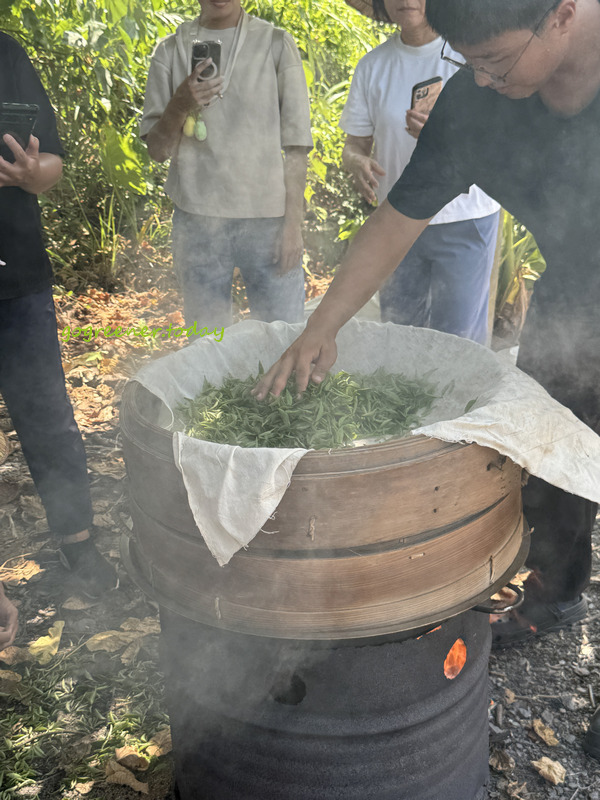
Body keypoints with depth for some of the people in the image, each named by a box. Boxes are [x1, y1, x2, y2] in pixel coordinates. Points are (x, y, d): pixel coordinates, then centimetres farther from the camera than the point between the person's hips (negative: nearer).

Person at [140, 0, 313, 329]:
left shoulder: (276, 43, 6)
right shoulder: (170, 51, 9)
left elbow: (296, 146, 3)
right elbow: (157, 150, 6)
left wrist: (293, 223, -5)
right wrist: (179, 106, -13)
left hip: (268, 217, -1)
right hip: (197, 218, 1)